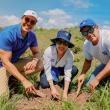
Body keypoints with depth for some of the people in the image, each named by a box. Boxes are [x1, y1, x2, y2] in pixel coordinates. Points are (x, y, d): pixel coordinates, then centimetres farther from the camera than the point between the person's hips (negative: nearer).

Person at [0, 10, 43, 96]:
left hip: (15, 62, 6)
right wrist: (24, 81, -33)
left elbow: (36, 52, 2)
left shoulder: (32, 35, -7)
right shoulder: (7, 34, -28)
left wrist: (34, 61, -26)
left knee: (40, 64, -11)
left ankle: (13, 78, -3)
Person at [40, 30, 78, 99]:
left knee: (74, 69, -28)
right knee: (44, 84, -29)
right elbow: (47, 71, -29)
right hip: (49, 69, -1)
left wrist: (65, 93, -35)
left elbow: (68, 74, -29)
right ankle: (55, 80, 7)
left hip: (61, 69, 2)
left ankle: (62, 84, -2)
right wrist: (53, 88, -36)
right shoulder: (48, 51, -32)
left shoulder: (70, 55, -28)